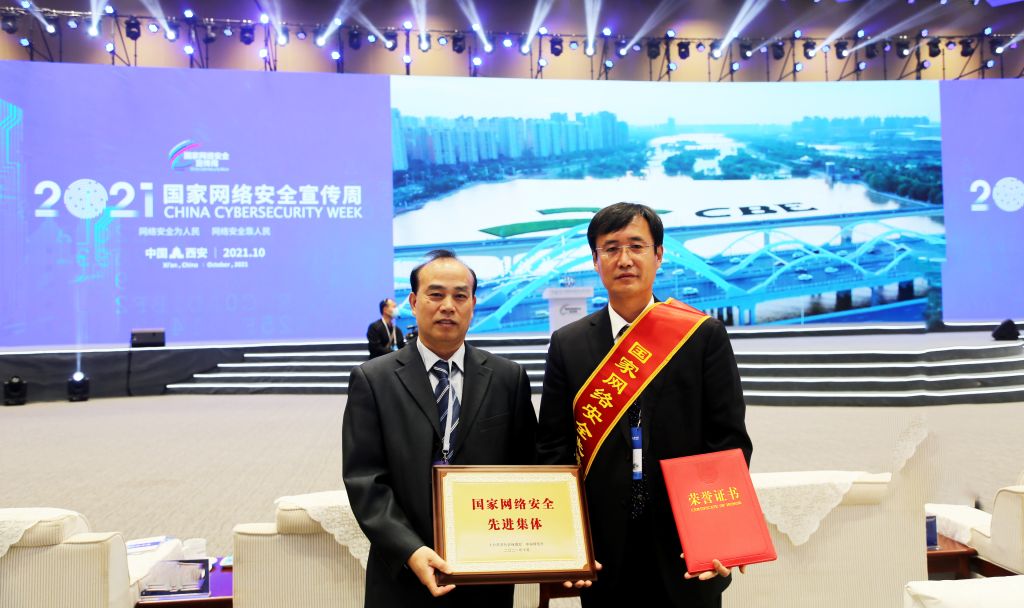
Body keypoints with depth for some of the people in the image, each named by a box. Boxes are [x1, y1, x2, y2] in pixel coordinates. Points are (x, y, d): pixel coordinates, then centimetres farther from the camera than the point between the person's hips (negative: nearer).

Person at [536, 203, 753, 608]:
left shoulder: (704, 336, -2)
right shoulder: (568, 344, 2)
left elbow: (730, 440, -2)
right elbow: (554, 447, 2)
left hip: (687, 547, -1)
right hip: (604, 552, 1)